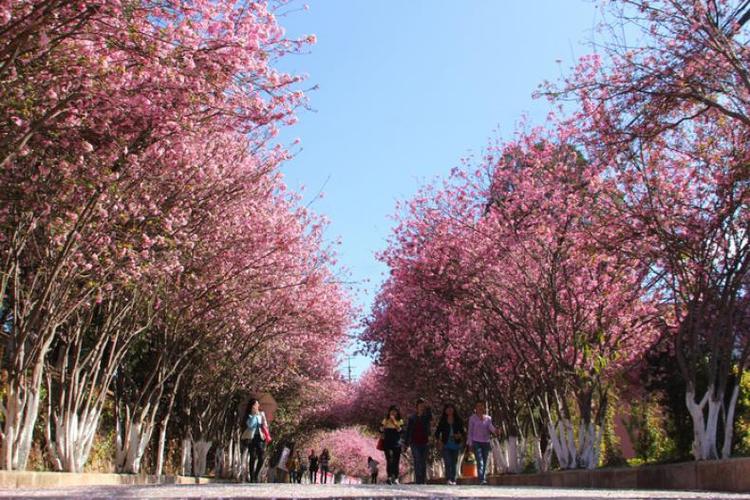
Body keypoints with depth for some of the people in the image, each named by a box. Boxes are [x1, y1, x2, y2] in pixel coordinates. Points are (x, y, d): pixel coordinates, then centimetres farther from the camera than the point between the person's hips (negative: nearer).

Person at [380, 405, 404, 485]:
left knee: (396, 462, 2)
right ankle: (390, 477, -23)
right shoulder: (385, 420, 8)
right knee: (389, 460, -17)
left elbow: (400, 430, -11)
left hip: (397, 444, 1)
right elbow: (381, 430, 0)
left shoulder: (400, 421, 6)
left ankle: (395, 478, 10)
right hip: (387, 444, -1)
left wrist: (394, 421, -15)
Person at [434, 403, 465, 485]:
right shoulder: (442, 421, 4)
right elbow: (437, 432, 8)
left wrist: (459, 435, -10)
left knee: (454, 464, 4)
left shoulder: (458, 420, 7)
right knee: (448, 463, -15)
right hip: (445, 445, -2)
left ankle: (453, 480, 10)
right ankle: (448, 479, -19)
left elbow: (462, 431, 11)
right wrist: (438, 441, -7)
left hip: (455, 445, 2)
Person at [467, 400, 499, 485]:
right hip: (477, 442, -3)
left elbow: (491, 427, -7)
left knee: (485, 463, 6)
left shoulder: (488, 418, 9)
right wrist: (470, 443, 0)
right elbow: (470, 431, 4)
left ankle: (484, 479, 14)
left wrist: (494, 430, -29)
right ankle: (481, 480, -22)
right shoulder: (473, 418, 2)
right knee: (480, 462, -15)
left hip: (486, 442, 3)